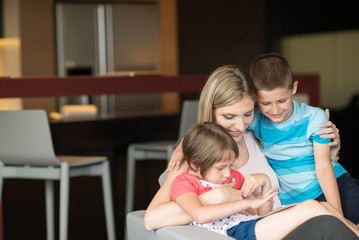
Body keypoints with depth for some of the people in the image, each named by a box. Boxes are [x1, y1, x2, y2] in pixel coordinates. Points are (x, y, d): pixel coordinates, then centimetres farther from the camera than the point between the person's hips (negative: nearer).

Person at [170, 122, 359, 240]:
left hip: (254, 225, 9)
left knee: (324, 206, -4)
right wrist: (247, 203, -15)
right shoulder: (184, 182, 1)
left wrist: (265, 184, 5)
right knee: (311, 208, -18)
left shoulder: (234, 177, 24)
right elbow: (200, 214, -20)